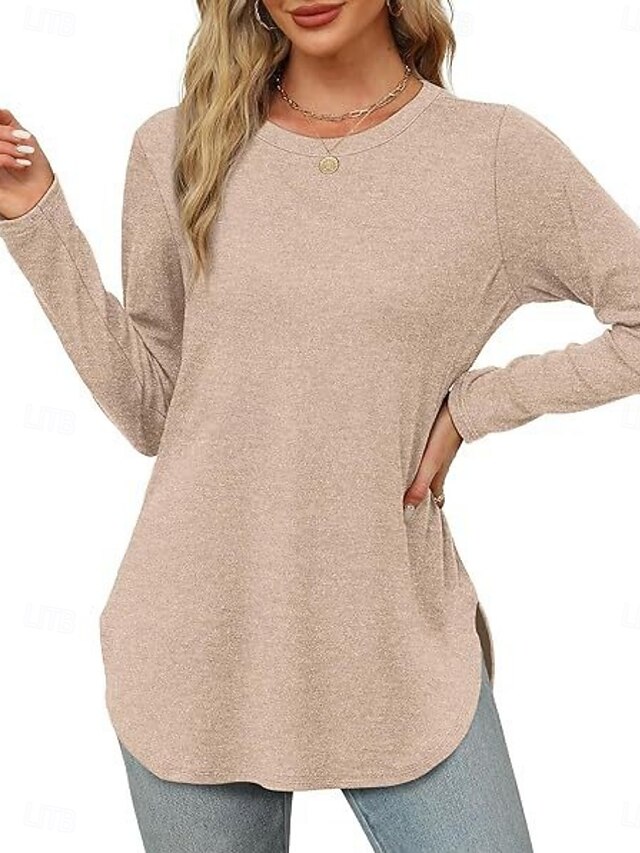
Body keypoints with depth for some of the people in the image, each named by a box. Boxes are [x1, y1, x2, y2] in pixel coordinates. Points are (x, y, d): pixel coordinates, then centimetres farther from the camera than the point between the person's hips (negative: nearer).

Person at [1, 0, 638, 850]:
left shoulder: (498, 152, -5)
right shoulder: (177, 149, 0)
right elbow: (149, 411, 2)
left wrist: (472, 404, -7)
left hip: (398, 641, -1)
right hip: (196, 640, 2)